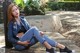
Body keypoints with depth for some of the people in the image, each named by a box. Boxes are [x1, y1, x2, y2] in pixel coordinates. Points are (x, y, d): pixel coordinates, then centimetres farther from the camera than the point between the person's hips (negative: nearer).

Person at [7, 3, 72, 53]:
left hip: (27, 41, 5)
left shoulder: (22, 19, 14)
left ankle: (61, 47, -36)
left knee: (41, 35, -25)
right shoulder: (11, 23, 0)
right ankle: (49, 47, -37)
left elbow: (30, 29, 9)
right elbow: (10, 38, -5)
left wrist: (38, 32, -12)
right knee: (34, 29, -27)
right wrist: (21, 42, -18)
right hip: (18, 44, -5)